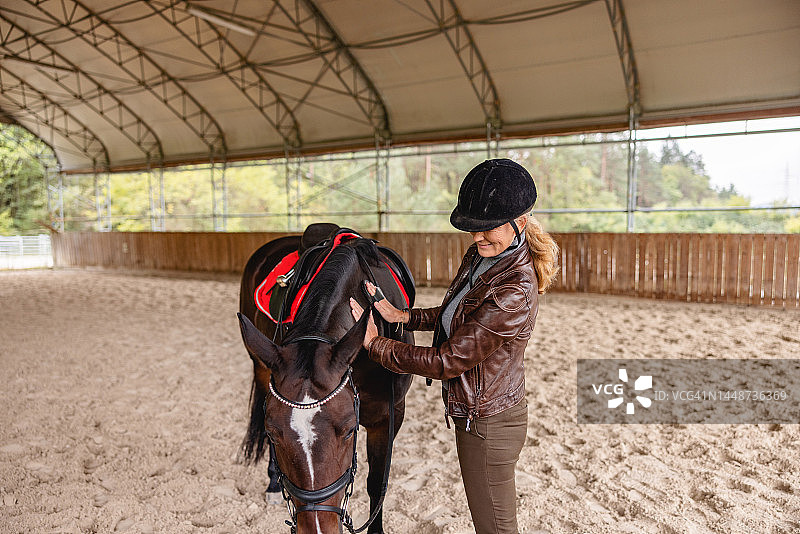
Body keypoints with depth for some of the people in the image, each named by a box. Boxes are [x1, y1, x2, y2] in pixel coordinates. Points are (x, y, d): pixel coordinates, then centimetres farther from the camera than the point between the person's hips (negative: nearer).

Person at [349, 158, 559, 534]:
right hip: (472, 413, 9)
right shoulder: (481, 255, -3)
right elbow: (459, 315, 14)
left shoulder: (515, 292, -32)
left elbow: (445, 361, -28)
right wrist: (400, 316, 1)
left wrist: (373, 342, -19)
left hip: (486, 424, -9)